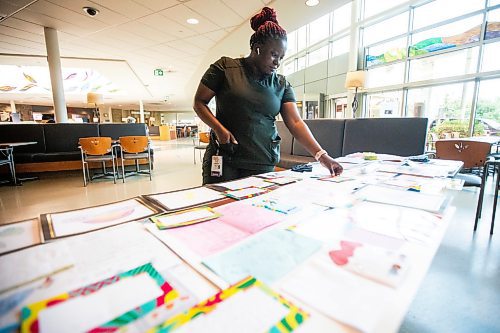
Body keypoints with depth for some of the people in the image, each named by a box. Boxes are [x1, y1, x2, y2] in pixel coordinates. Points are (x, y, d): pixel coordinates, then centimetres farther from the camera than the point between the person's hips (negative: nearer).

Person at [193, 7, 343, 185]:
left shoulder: (282, 84, 9)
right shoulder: (225, 67, 1)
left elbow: (296, 123, 2)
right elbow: (199, 102, 3)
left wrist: (321, 155, -8)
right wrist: (218, 128, -14)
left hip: (264, 165, 3)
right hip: (224, 160, -2)